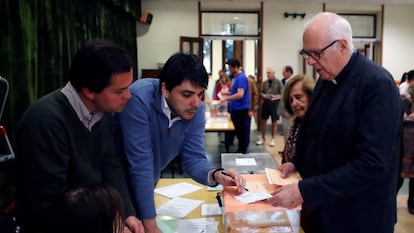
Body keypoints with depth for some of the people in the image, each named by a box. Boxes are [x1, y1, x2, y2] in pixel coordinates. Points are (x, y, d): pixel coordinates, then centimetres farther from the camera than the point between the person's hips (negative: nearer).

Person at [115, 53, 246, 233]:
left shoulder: (196, 110, -14)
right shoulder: (140, 98, -32)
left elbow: (193, 158, -13)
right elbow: (141, 163, -33)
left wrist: (215, 175, -35)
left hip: (148, 186, 5)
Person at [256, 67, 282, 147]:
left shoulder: (278, 82, -4)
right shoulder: (265, 82, 9)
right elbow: (261, 92, 14)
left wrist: (276, 97, -22)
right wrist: (263, 95, -8)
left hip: (274, 103, -4)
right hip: (266, 103, 4)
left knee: (274, 122, 6)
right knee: (262, 120, 8)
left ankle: (273, 139, 19)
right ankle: (263, 138, 23)